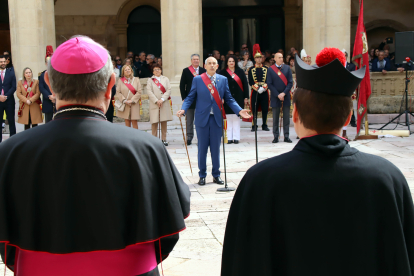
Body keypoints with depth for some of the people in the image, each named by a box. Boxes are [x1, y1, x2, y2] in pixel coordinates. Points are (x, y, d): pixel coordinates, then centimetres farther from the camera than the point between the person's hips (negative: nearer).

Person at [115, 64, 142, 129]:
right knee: (127, 123, 4)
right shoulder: (120, 80, 5)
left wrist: (132, 100, -11)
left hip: (134, 104, -1)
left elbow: (139, 92, -2)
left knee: (134, 122, -5)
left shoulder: (136, 80, 4)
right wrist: (124, 100, -12)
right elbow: (117, 92, 0)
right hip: (125, 104, 1)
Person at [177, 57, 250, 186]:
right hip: (202, 118, -1)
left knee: (216, 148, 7)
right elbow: (190, 97, 1)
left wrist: (239, 110, -6)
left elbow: (229, 99, 7)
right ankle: (202, 175, 17)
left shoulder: (223, 80, 6)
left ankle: (216, 175, 19)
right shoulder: (197, 79, 0)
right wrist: (183, 109, -16)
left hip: (217, 118, 2)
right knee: (202, 148, 6)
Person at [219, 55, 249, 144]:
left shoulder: (240, 72, 6)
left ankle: (236, 137, 5)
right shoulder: (223, 73, 2)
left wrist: (246, 97, 1)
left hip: (238, 98, 1)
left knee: (236, 117, 2)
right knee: (229, 118, 2)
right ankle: (229, 138, 7)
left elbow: (245, 85, 5)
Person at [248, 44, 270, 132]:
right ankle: (254, 126, 6)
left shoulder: (266, 69, 9)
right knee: (254, 110, 0)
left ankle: (265, 125, 12)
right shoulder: (251, 70, 4)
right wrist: (257, 88, -14)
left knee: (265, 110, 3)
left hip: (264, 92, 2)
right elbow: (250, 82, -2)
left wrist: (263, 87, -13)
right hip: (255, 92, -1)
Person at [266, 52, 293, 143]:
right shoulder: (270, 69, 2)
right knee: (275, 117, 3)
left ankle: (286, 136, 9)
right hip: (275, 97, -1)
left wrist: (284, 93, -10)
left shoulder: (287, 68, 5)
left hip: (286, 96, 1)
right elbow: (269, 84, -1)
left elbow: (290, 82, 2)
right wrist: (277, 95, -10)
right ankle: (276, 136, 9)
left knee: (286, 117, 3)